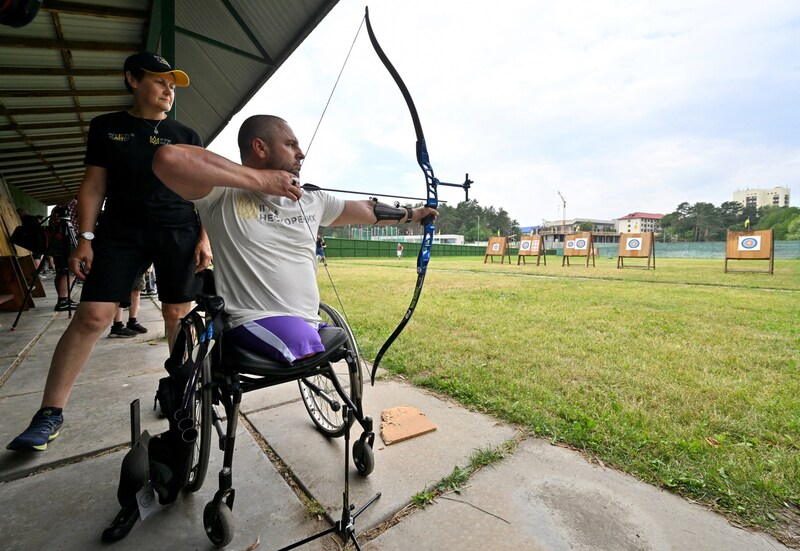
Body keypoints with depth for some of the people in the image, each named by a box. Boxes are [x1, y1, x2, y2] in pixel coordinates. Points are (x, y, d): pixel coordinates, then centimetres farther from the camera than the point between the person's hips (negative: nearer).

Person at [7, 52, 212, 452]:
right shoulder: (106, 127, 13)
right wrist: (85, 238, 0)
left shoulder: (186, 136, 12)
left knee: (178, 313, 2)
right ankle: (49, 413, 5)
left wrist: (204, 238, -2)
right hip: (120, 232, 0)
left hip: (179, 232, 0)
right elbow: (94, 186, 9)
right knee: (91, 315, -7)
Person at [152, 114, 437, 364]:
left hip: (310, 325, 6)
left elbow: (367, 210, 25)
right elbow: (168, 158, -20)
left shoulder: (312, 201, 15)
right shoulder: (223, 194, -2)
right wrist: (260, 179, -16)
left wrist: (412, 214, 34)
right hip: (254, 321, -6)